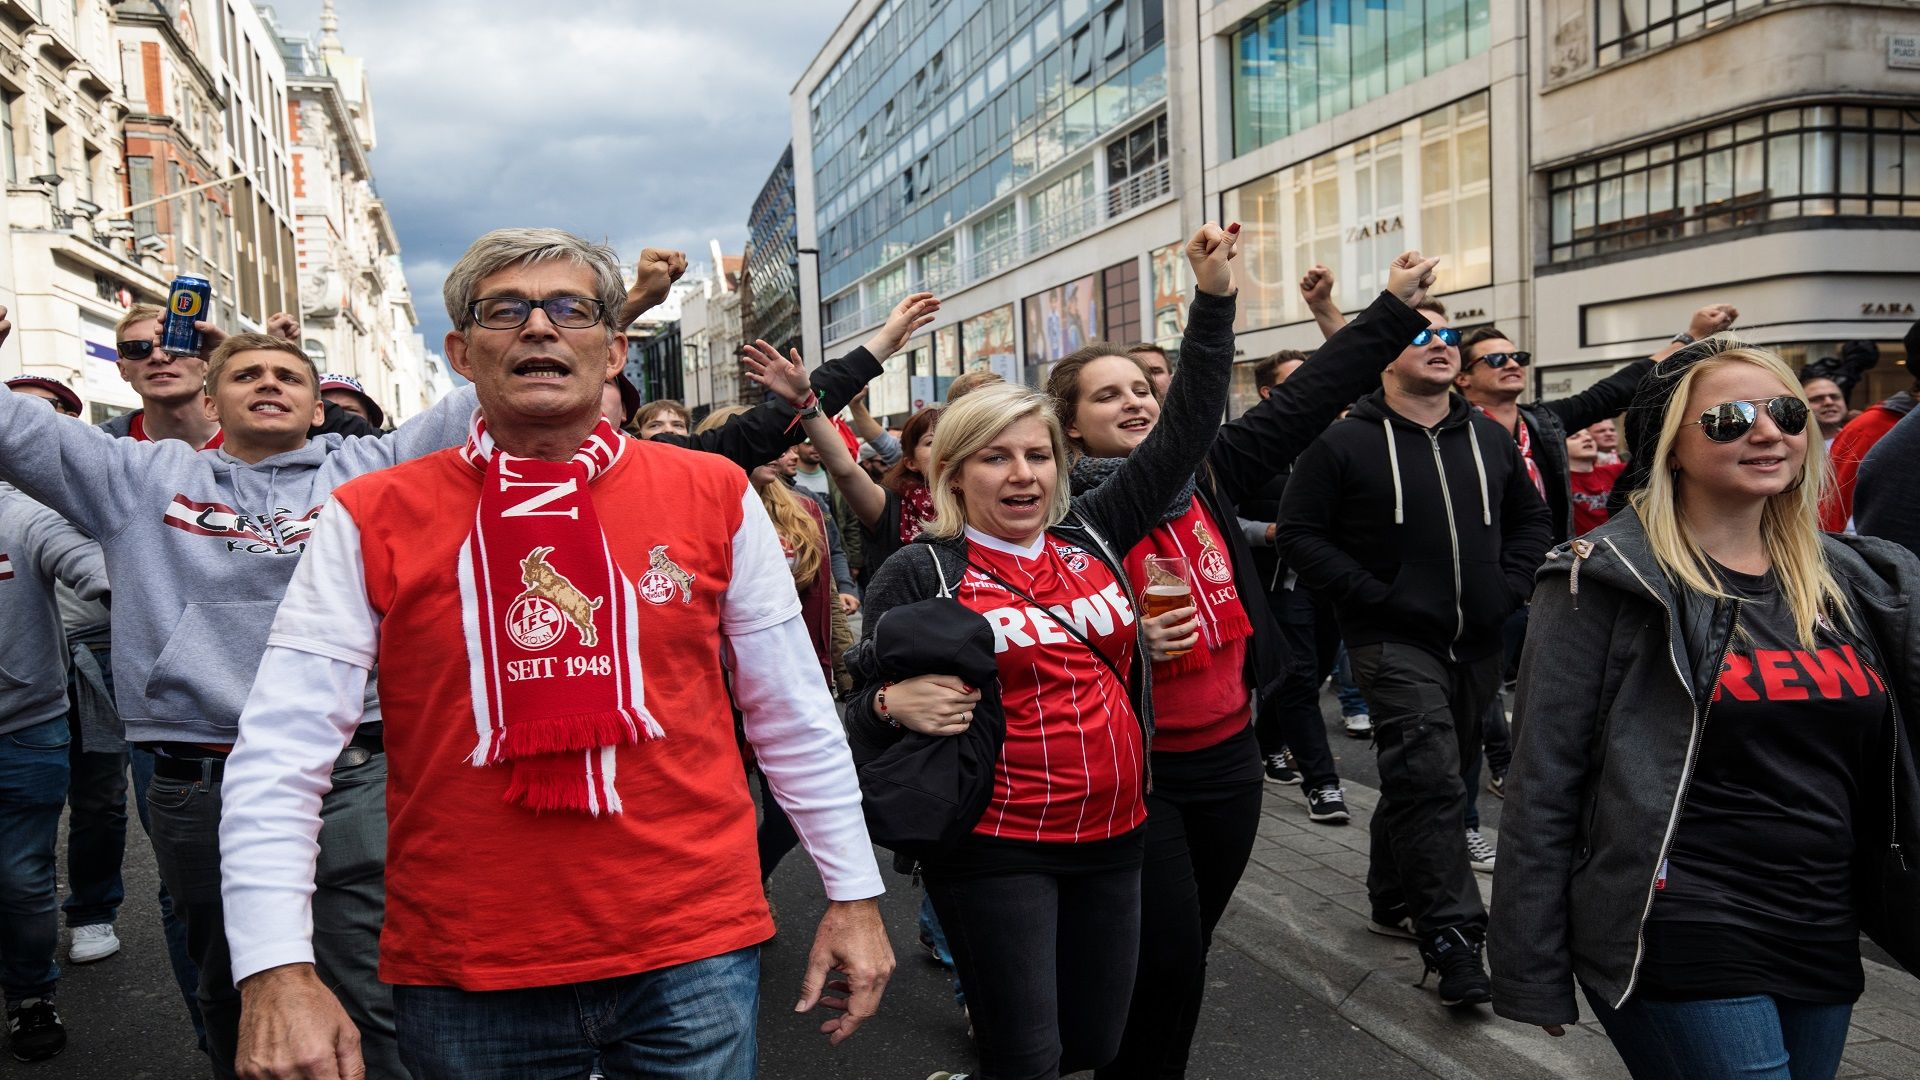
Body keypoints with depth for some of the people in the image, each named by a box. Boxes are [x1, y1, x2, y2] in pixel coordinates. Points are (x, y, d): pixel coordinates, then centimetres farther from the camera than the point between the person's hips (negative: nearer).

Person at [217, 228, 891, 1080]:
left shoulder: (715, 497, -1)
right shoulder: (369, 522, -3)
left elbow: (793, 717, 4)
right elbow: (281, 755, -6)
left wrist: (853, 893, 7)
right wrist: (276, 971, -16)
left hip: (695, 954, 0)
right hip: (462, 972, 0)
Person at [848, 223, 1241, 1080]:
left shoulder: (1090, 537, 5)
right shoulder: (919, 574, -6)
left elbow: (1186, 429, 5)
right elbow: (865, 714, -1)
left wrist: (1213, 296, 0)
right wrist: (891, 703, -24)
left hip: (1113, 837, 5)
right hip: (995, 852, -5)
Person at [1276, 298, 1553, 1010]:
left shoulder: (1490, 437, 11)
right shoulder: (1345, 442, -6)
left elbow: (1532, 518, 20)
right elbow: (1300, 532, -8)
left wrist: (1508, 586, 4)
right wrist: (1369, 594, -16)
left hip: (1477, 644, 6)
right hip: (1395, 641, -6)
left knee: (1423, 782, 16)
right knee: (1430, 782, -15)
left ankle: (1394, 901, 34)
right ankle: (1453, 940, -10)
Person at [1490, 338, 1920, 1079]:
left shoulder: (1854, 579, 8)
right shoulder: (1610, 579, -10)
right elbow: (1544, 779, -11)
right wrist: (1533, 975, -12)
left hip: (1826, 944, 7)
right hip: (1680, 947, -6)